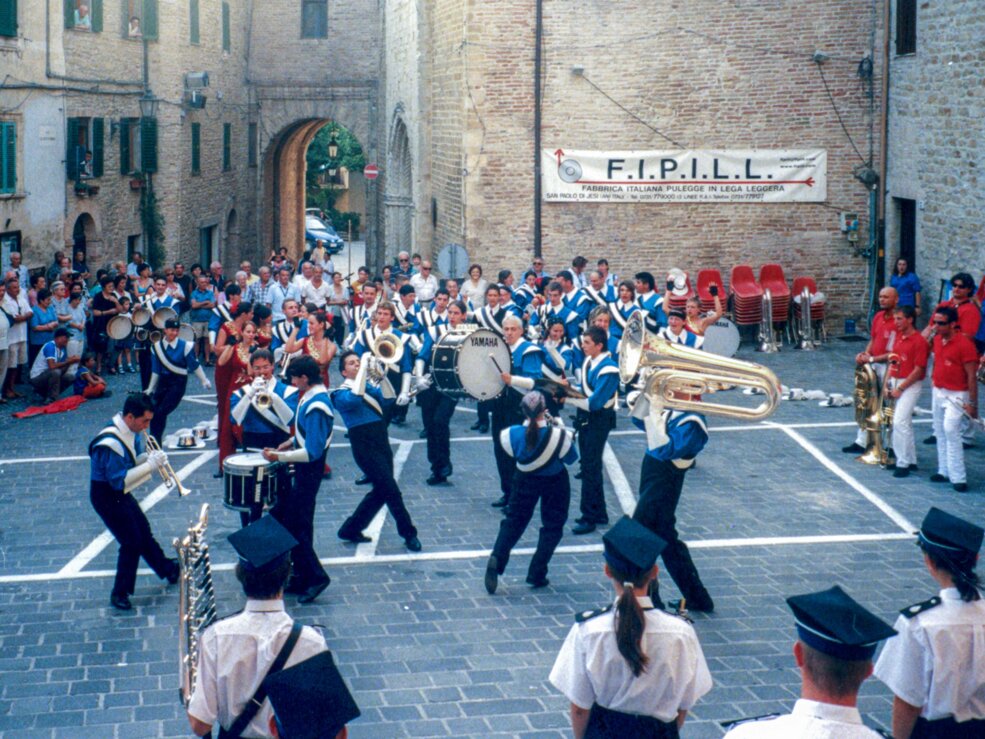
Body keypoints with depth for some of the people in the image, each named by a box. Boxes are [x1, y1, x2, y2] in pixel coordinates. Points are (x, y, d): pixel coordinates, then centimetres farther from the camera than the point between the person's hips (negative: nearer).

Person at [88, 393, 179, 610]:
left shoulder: (132, 432, -4)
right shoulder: (110, 443, -32)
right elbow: (119, 480, -30)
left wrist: (149, 457, -12)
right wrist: (150, 465, -29)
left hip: (121, 494, 9)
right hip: (106, 496, -9)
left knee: (144, 533, 22)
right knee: (132, 542, -6)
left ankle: (168, 570, 42)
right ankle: (120, 594, 8)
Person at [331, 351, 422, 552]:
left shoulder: (369, 387, 17)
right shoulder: (342, 393, -4)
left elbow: (388, 398, 3)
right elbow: (355, 397, -27)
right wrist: (365, 365, -20)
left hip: (382, 443, 8)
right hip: (365, 446, -8)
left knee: (380, 492, 12)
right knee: (391, 489, -11)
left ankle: (350, 529, 23)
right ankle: (408, 533, -1)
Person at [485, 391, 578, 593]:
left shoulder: (514, 434, -22)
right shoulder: (557, 435, -29)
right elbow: (571, 458, -12)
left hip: (525, 480, 2)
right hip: (554, 483, -2)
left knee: (514, 520, 17)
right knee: (552, 526, 14)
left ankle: (497, 558, -6)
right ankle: (537, 574, 10)